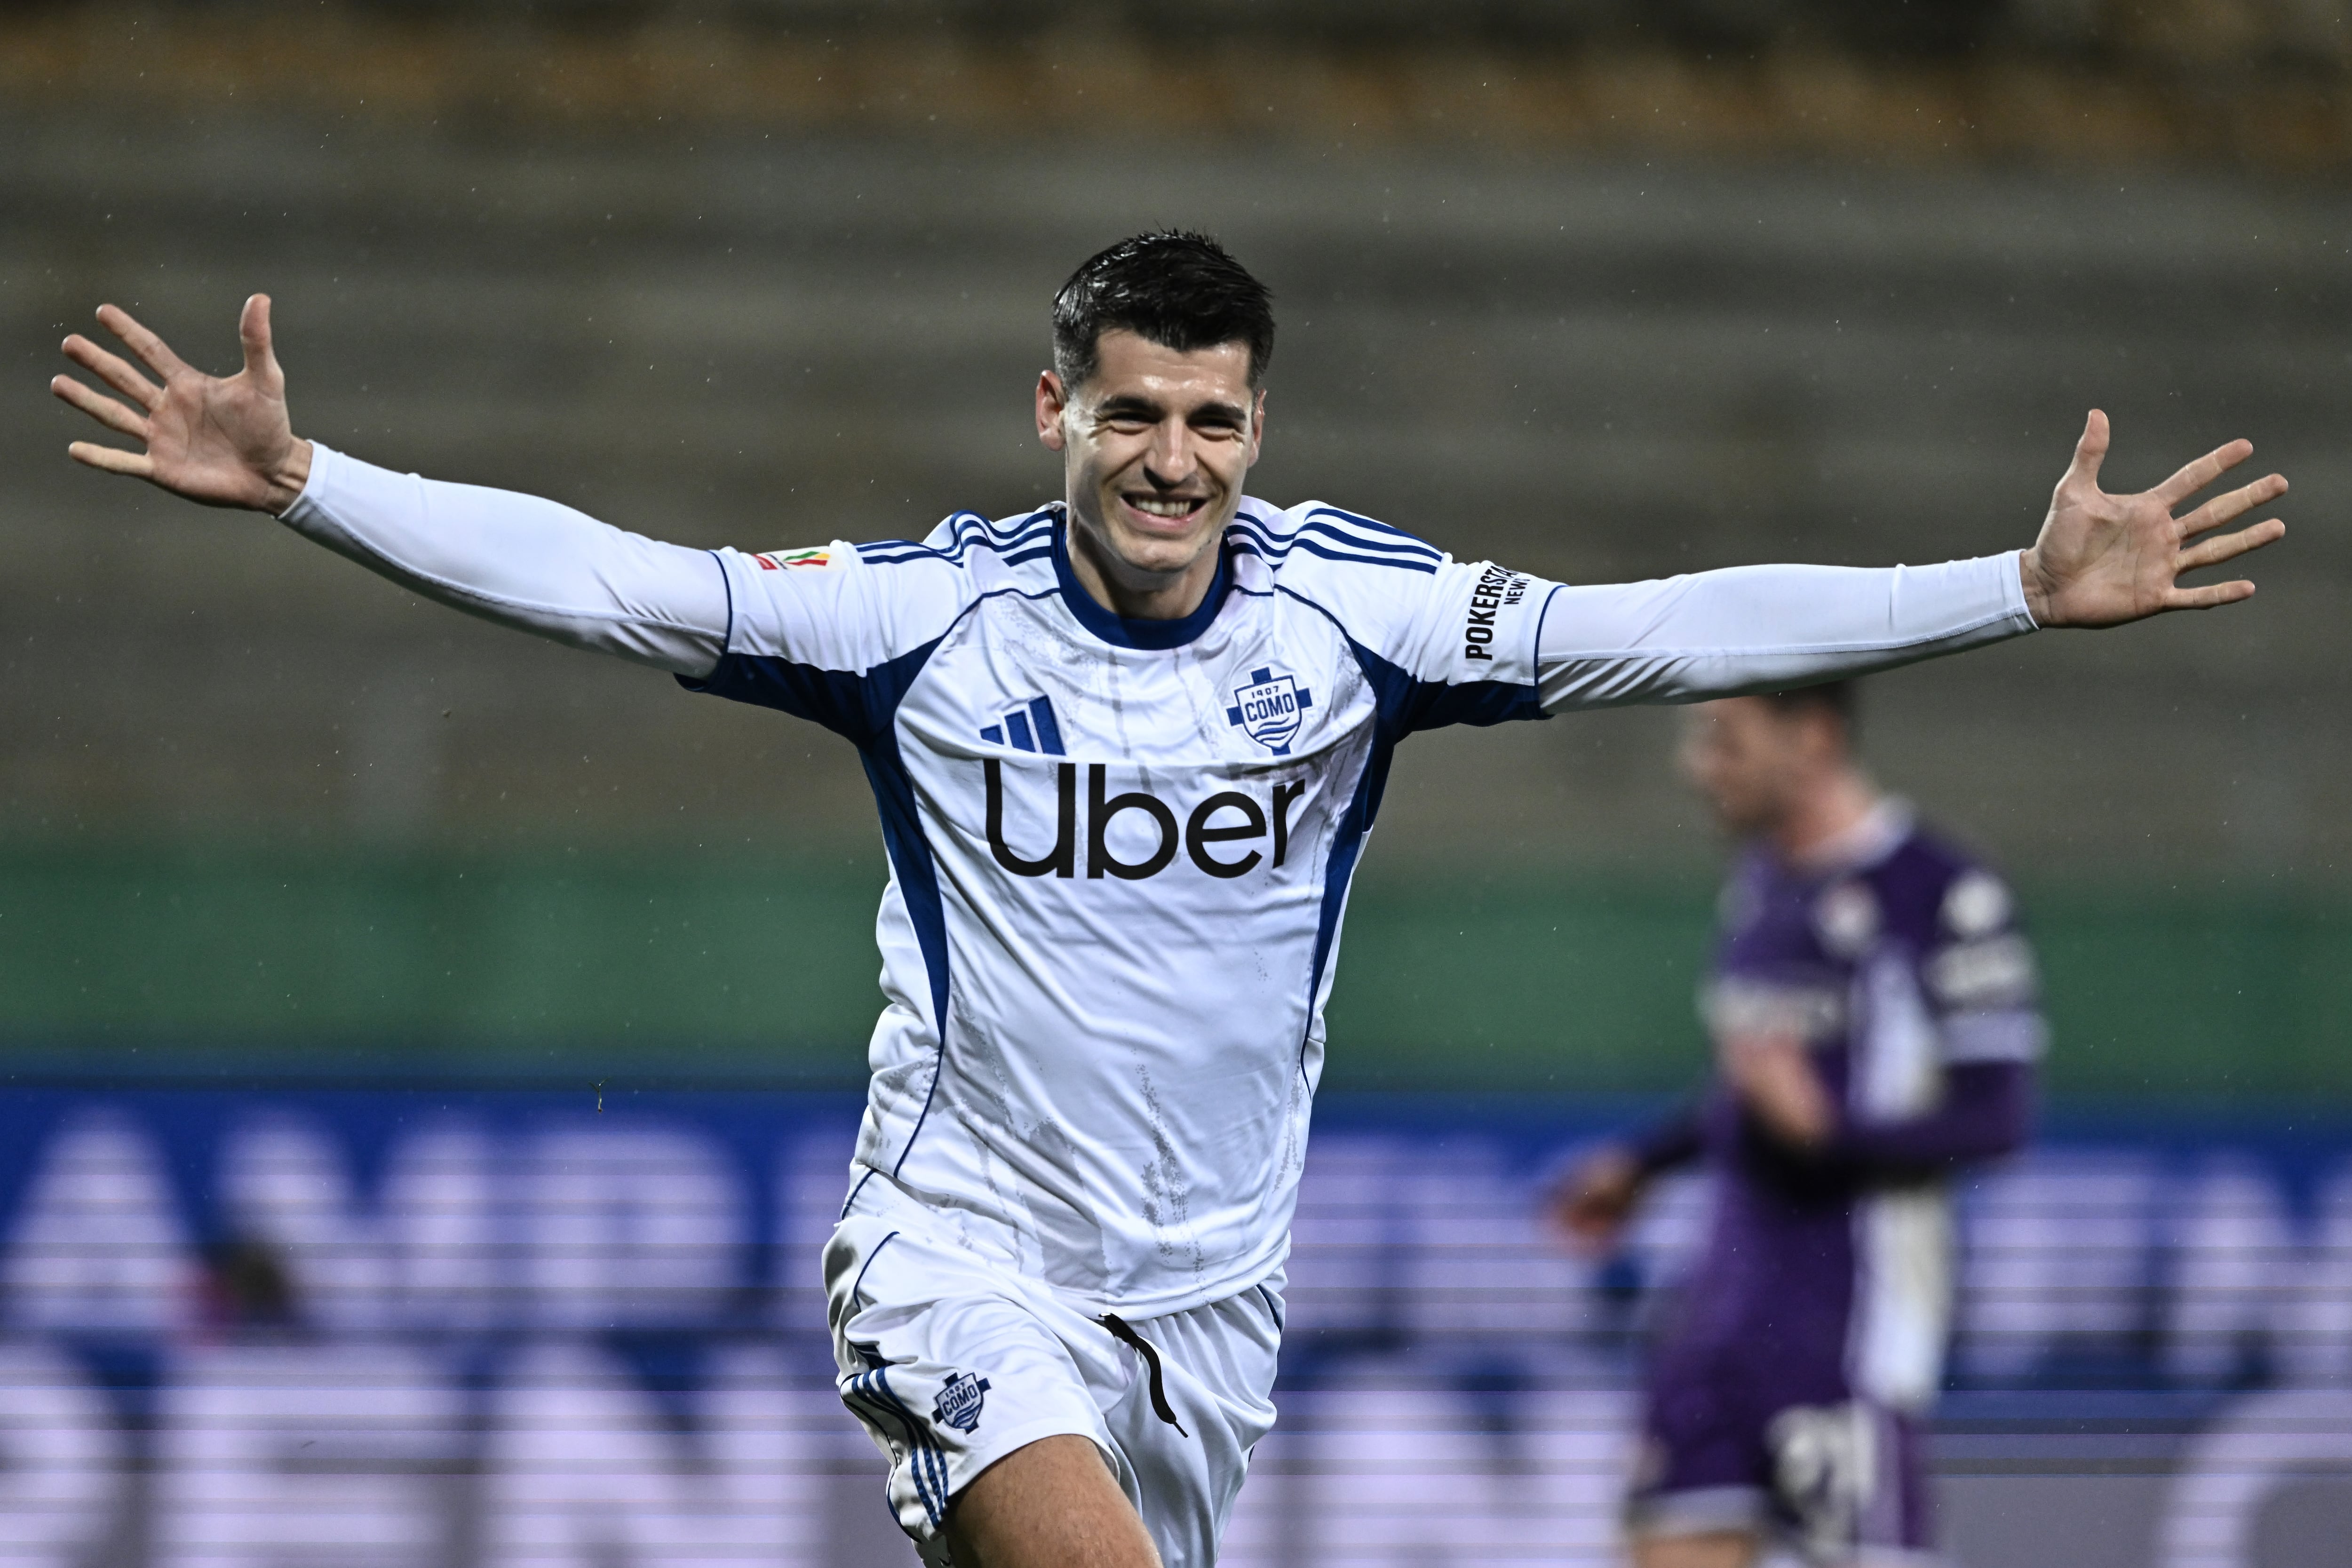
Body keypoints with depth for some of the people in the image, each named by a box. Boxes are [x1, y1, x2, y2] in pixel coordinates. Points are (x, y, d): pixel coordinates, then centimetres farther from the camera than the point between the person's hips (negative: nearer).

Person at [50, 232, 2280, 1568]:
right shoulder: (928, 614, -8)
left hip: (1209, 1277, 3)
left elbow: (1665, 632, -10)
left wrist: (2027, 588, -18)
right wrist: (302, 483, -19)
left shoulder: (1351, 612, -5)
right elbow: (610, 580, -10)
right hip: (964, 1231, -3)